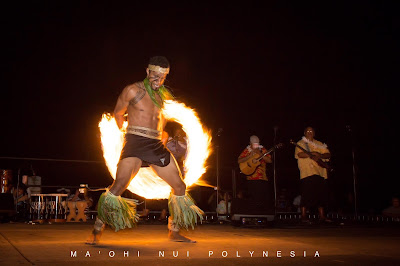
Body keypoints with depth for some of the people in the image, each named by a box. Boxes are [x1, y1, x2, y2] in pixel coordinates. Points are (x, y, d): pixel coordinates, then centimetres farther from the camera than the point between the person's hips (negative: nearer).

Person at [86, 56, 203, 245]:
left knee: (179, 186, 5)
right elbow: (118, 114, 10)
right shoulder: (133, 91, -3)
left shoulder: (165, 95, 13)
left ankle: (174, 232, 19)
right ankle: (96, 232, -12)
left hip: (156, 145, 6)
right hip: (135, 143, -6)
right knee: (120, 184, -23)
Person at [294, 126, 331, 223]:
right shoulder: (300, 143, 7)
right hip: (307, 173, -5)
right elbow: (299, 154, -11)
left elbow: (328, 154, 12)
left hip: (320, 172, 5)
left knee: (321, 194, 5)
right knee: (307, 194, -9)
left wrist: (320, 155, -8)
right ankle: (303, 216, -4)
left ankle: (322, 216, 12)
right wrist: (311, 155, -20)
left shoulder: (320, 144, 22)